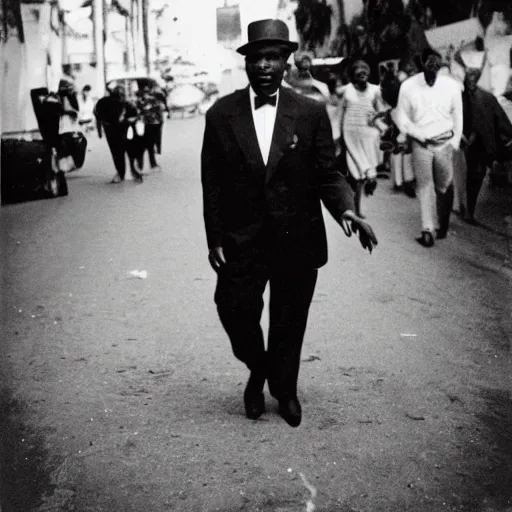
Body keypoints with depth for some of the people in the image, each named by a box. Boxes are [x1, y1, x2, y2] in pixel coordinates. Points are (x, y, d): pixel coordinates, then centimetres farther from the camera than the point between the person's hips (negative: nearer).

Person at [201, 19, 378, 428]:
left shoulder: (311, 113, -2)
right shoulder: (221, 115, -1)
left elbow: (328, 173, 0)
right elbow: (212, 183, 2)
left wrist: (345, 209, -19)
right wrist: (215, 238, -1)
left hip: (297, 239, 0)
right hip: (241, 240, 0)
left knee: (290, 322, 11)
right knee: (235, 310, -4)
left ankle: (284, 389, 36)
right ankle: (258, 370, 28)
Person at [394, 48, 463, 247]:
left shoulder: (452, 86, -5)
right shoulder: (408, 86, -7)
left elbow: (458, 118, 4)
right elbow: (402, 118, -1)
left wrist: (454, 143, 0)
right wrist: (420, 135, -10)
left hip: (445, 143, 1)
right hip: (421, 144, 0)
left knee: (445, 187, 7)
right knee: (424, 187, -1)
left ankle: (443, 224, 27)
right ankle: (427, 230, 2)